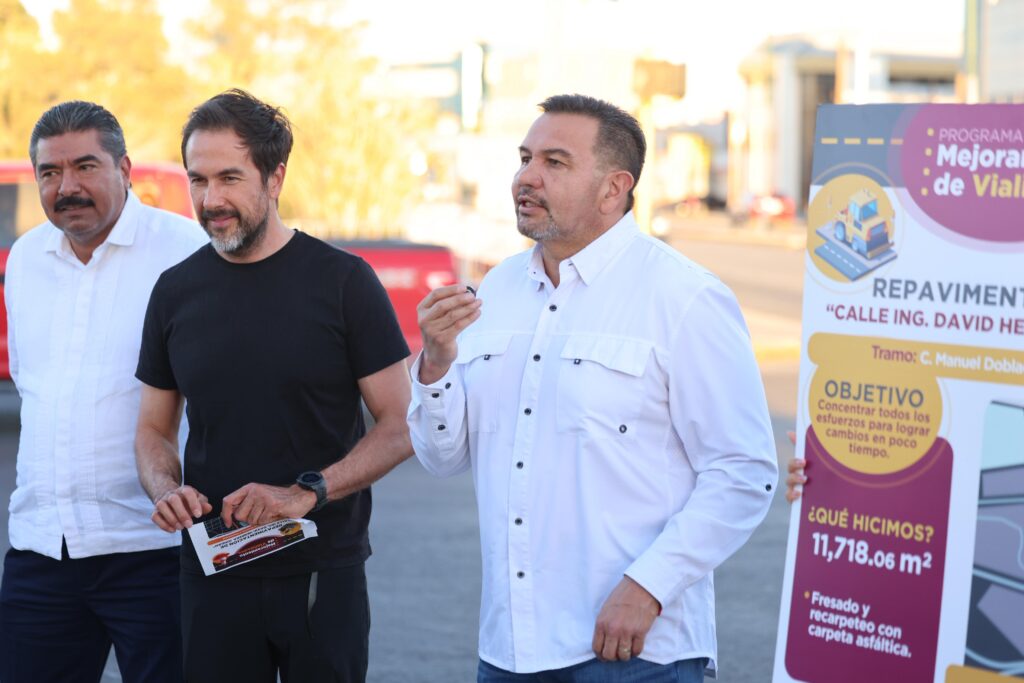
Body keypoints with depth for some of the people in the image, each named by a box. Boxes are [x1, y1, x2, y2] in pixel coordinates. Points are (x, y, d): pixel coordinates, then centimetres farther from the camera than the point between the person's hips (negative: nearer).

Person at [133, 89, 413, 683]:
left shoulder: (343, 282, -5)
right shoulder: (177, 291, 6)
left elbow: (401, 426, -5)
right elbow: (155, 429, 14)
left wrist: (308, 492, -17)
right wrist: (166, 489, -7)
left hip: (324, 573, -2)